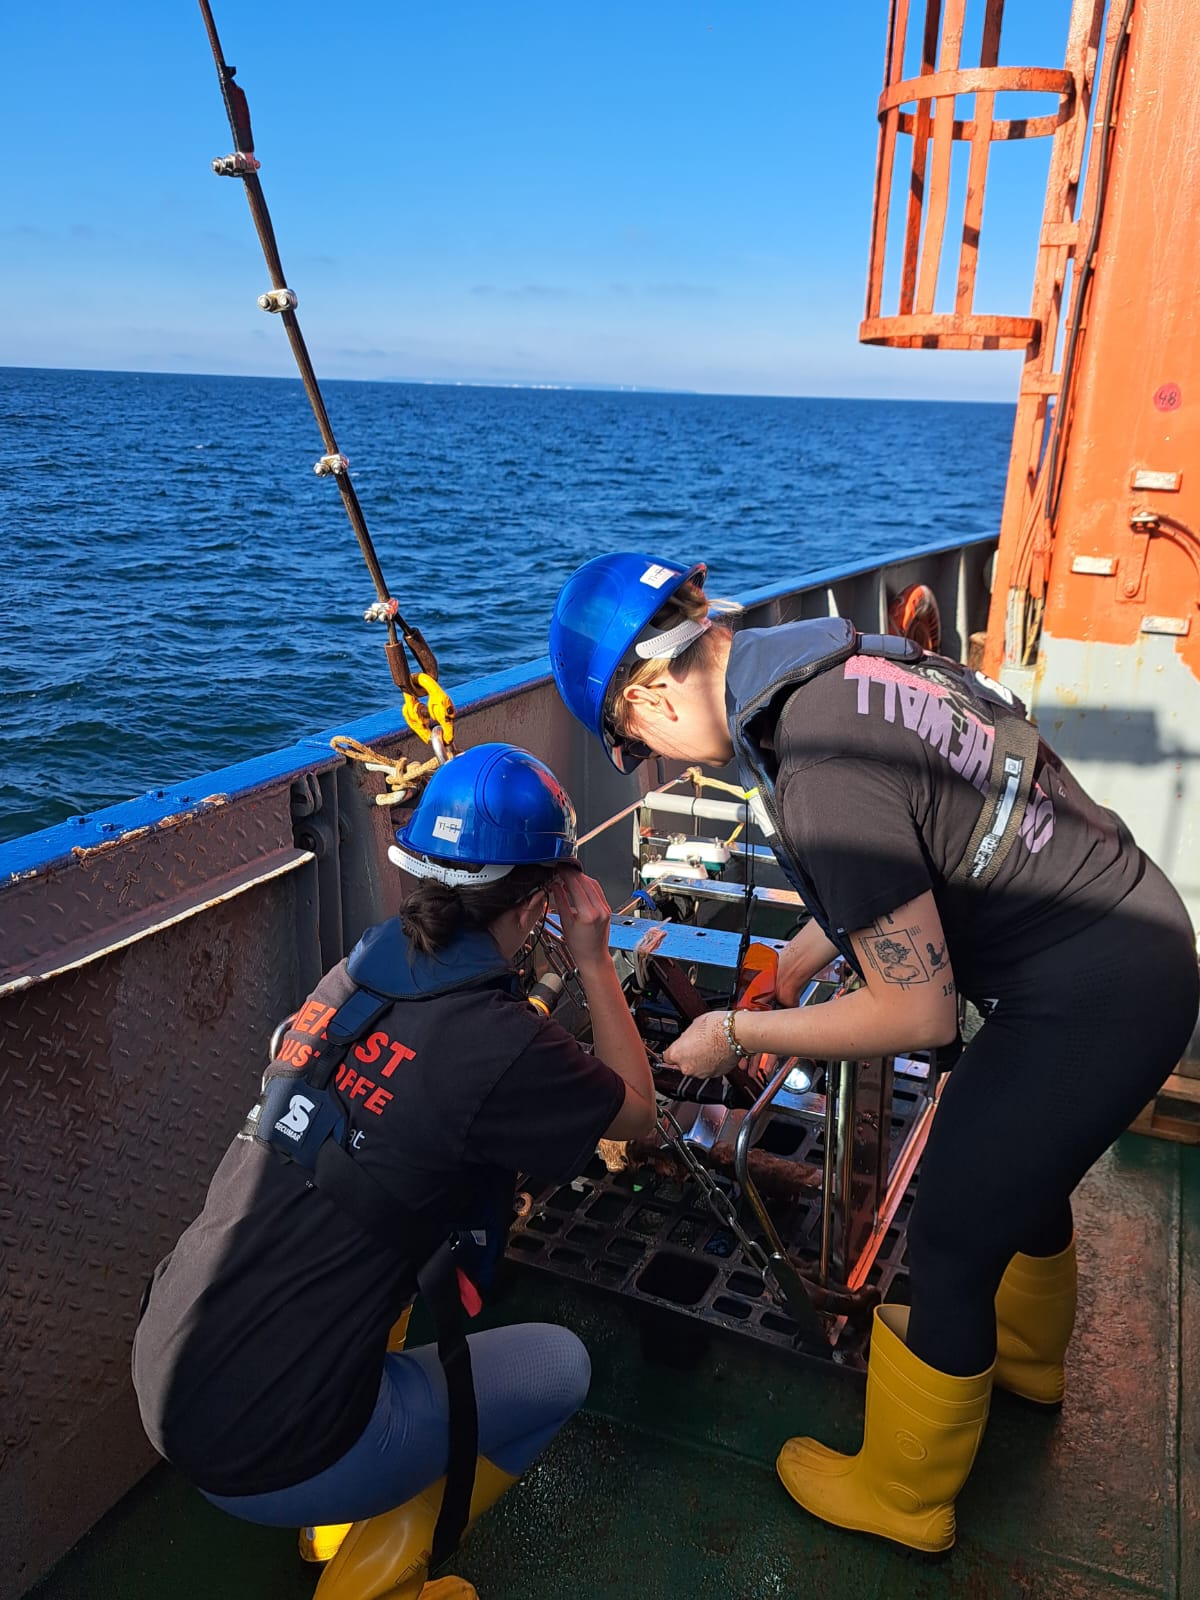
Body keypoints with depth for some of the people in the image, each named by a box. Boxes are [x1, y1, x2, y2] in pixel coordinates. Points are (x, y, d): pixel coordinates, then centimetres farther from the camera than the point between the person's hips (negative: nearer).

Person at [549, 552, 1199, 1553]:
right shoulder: (833, 664, -2)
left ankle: (903, 1499, 33)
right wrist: (793, 965, 17)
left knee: (950, 1247, 8)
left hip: (1087, 1009, -9)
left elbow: (918, 1012, -23)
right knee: (1020, 1174, 31)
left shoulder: (821, 774, -30)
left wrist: (738, 1034, -11)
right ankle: (1024, 1354, 60)